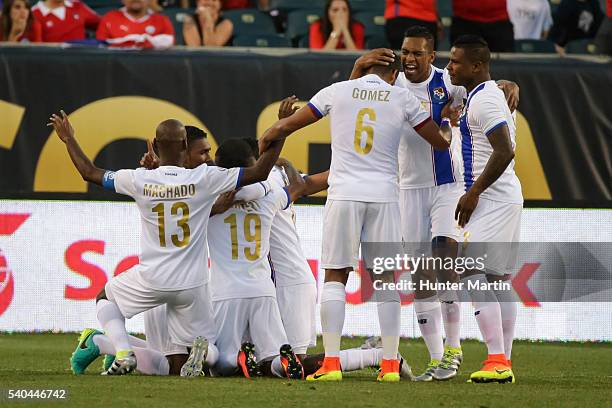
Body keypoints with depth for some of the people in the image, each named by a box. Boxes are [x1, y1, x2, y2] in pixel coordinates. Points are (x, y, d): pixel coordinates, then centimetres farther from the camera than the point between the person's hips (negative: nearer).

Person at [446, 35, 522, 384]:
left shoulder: (484, 100, -15)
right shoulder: (491, 94, 18)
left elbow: (505, 151, -24)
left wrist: (473, 193, -19)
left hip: (492, 199, -11)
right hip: (505, 198, 11)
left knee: (471, 273, -13)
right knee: (498, 280, 10)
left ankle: (498, 360, -18)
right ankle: (504, 363, 11)